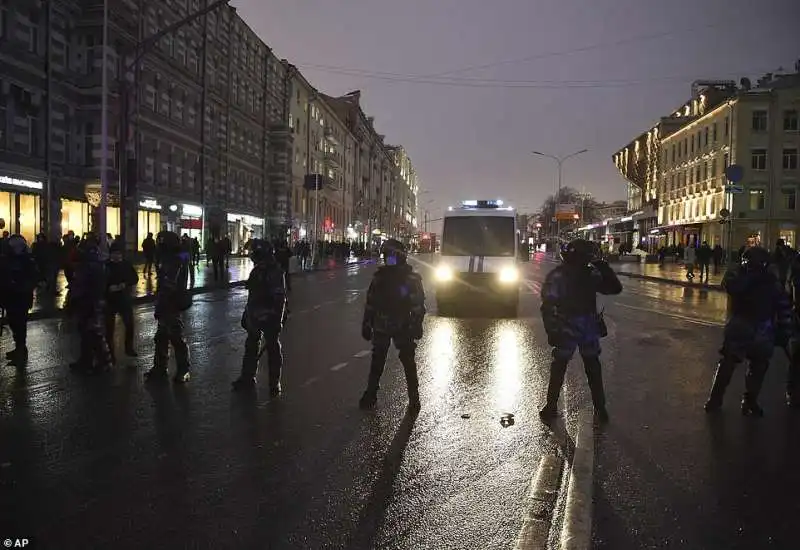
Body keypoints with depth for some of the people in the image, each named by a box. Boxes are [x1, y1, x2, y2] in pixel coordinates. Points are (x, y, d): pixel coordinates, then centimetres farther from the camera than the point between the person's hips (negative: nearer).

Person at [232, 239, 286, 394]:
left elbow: (279, 298, -20)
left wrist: (277, 320, -22)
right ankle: (247, 378, 32)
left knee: (273, 349, 3)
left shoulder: (275, 271, -17)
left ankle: (274, 383, 15)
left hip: (270, 318, -9)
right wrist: (247, 314, 19)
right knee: (251, 346, 17)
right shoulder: (257, 270, 10)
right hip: (255, 317, 9)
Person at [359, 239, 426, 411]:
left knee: (408, 361, 2)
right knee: (377, 361, 10)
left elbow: (418, 306, -5)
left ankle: (414, 396, 14)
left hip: (403, 328, -3)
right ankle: (370, 394, 21)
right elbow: (370, 303, 9)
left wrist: (416, 326, -10)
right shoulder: (380, 276, 4)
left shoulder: (411, 279, -5)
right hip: (381, 327, 3)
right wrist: (366, 325, 8)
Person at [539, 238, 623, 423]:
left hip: (589, 327, 3)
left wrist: (605, 269, -13)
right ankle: (551, 405, 16)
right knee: (559, 366, 5)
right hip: (566, 328, -3)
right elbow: (548, 305, -12)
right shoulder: (557, 276, -10)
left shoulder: (591, 273, 0)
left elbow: (615, 288, 2)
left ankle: (600, 406, 22)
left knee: (593, 366, 10)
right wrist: (553, 331, -16)